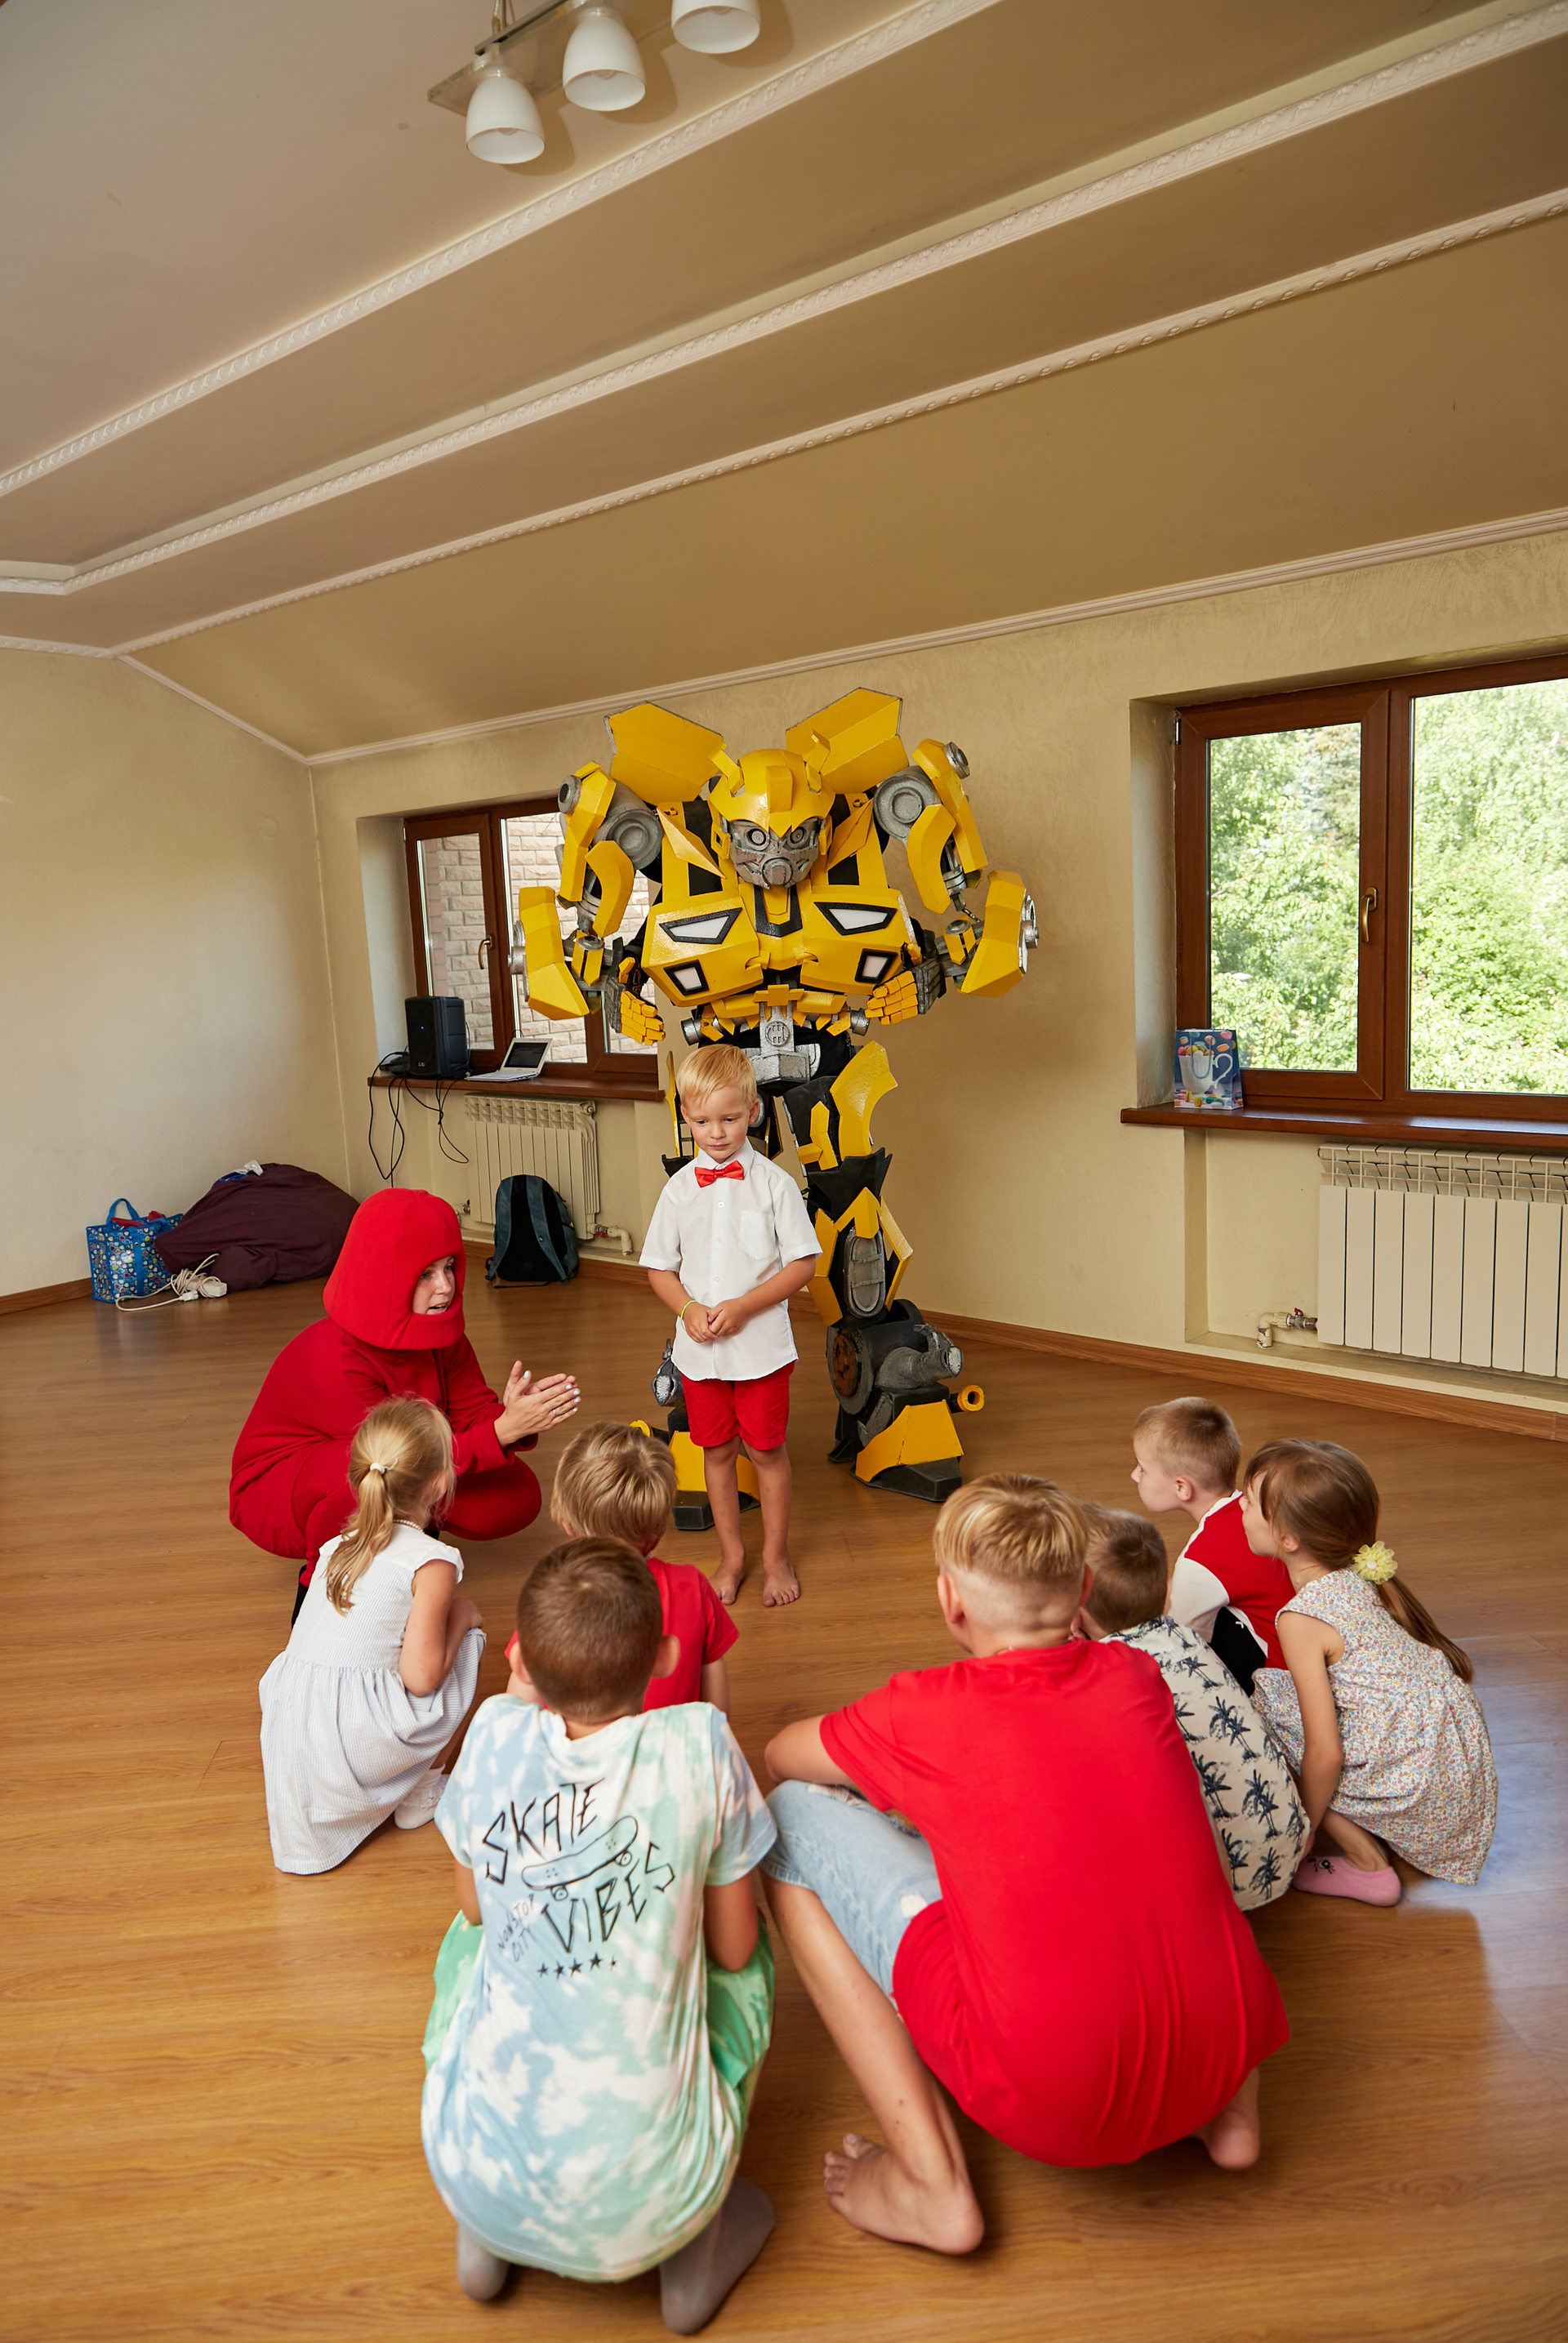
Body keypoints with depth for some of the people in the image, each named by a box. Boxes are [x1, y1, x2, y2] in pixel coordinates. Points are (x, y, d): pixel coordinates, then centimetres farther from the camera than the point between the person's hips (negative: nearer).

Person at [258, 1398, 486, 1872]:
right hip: (352, 1741, -7)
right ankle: (420, 1793, 19)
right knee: (470, 1639, 9)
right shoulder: (432, 1562, -10)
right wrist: (458, 1615, 4)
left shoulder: (338, 1547, 11)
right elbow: (421, 1677, -14)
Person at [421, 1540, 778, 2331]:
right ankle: (693, 2249, 20)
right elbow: (734, 1949, 2)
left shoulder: (496, 1733, -7)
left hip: (475, 2179, 2)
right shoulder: (699, 1746, -12)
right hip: (646, 2200, -2)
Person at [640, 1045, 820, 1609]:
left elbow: (802, 1265, -8)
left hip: (761, 1345, -3)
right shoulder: (680, 1189, 0)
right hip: (700, 1348, 3)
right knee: (716, 1451, 14)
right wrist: (689, 1309, -13)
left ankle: (775, 1557, 28)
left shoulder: (774, 1183, -8)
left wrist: (742, 1307, -18)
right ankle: (731, 1557, 32)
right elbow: (659, 1268, 6)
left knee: (767, 1450, 9)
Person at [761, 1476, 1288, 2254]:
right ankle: (1233, 2112, 25)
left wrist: (887, 1779, 30)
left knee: (794, 1820, 2)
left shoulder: (922, 1714, -10)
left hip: (1048, 2103, -5)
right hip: (1224, 2063, 6)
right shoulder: (1136, 1678, 1)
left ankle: (931, 2181, 1)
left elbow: (779, 1754, 11)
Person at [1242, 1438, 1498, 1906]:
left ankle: (1367, 1865, 2)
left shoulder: (1302, 1619, -20)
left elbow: (1326, 1755, -19)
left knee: (1261, 1700, -4)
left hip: (1419, 1792, -8)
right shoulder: (1362, 1579, 3)